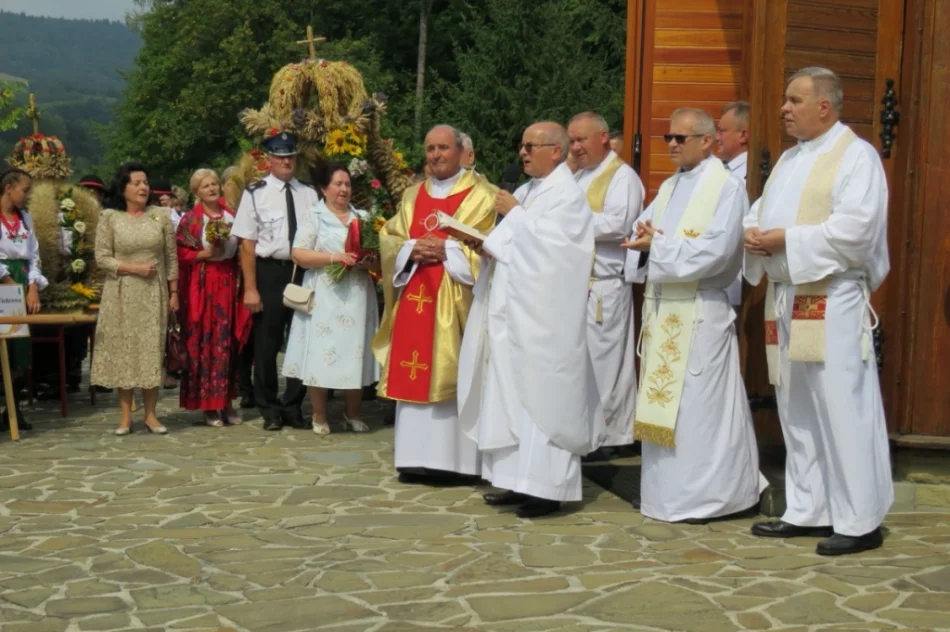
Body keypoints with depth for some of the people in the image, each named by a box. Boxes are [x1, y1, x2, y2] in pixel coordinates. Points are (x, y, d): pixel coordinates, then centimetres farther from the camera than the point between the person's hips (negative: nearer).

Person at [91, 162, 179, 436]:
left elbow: (171, 257, 7)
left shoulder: (160, 215, 4)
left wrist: (173, 292, 4)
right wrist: (134, 268, -14)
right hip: (121, 295, -1)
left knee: (152, 350, 2)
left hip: (154, 295, 1)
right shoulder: (109, 217, 0)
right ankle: (125, 415, 9)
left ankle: (151, 414, 10)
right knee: (122, 350, 1)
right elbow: (101, 258, -3)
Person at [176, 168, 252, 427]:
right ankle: (208, 405, 3)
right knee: (205, 342, -3)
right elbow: (181, 254, -4)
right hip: (203, 285, -3)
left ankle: (227, 401, 12)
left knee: (229, 341, 4)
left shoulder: (231, 216, 10)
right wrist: (207, 253, -15)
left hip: (229, 282, 4)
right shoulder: (190, 219, 0)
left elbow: (242, 247, 17)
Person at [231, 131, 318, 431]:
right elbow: (248, 244, -7)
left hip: (304, 272, 3)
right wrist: (250, 288, -11)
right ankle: (270, 409, 23)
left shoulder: (309, 194, 5)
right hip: (270, 273, -3)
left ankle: (293, 406, 26)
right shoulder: (255, 193, -6)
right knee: (267, 344, 8)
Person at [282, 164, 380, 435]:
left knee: (355, 353, 4)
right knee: (321, 354, -4)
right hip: (324, 297, -3)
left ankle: (352, 414, 16)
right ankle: (319, 416, 7)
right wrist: (333, 257, -16)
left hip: (357, 296, 3)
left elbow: (378, 252, 14)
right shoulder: (314, 218, 3)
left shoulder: (362, 217, 15)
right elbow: (299, 254, -6)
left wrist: (371, 262, -8)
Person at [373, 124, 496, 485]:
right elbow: (388, 238, 13)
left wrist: (446, 250, -16)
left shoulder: (481, 195, 2)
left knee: (454, 373, -6)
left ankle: (456, 459, -2)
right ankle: (418, 457, 9)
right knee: (414, 375, 3)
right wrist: (411, 249, -7)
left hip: (454, 301, -5)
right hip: (414, 298, 5)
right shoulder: (412, 196, 18)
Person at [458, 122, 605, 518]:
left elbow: (545, 246, -20)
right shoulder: (527, 192, 17)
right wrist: (488, 246, -2)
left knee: (543, 397, -6)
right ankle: (522, 479, 15)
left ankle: (547, 486, -2)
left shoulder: (567, 195, -8)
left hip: (543, 319, -9)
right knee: (512, 394, 9)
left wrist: (513, 214, -10)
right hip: (515, 313, 9)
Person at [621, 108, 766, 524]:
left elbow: (714, 252, -17)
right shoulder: (669, 187, 17)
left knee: (697, 406, -4)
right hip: (661, 308, 8)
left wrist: (657, 246, -16)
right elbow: (642, 233, 13)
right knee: (662, 401, 10)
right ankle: (668, 491, 18)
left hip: (699, 311, -8)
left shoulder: (726, 188, -7)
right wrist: (644, 236, -10)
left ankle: (701, 498, 4)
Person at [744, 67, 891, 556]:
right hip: (786, 299, 9)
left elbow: (854, 230, -19)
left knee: (843, 410, -5)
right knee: (797, 410, 12)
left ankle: (859, 522, 3)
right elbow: (761, 209, 21)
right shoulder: (790, 159, 18)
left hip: (832, 302, -8)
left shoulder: (856, 156, -7)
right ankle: (807, 511, 21)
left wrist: (785, 239, -16)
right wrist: (754, 231, -2)